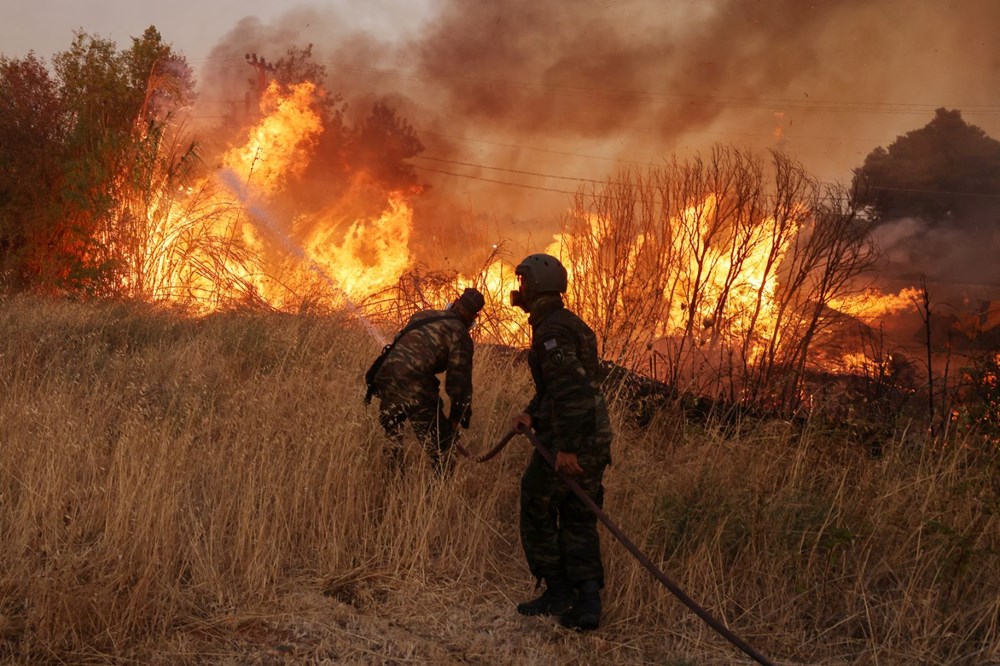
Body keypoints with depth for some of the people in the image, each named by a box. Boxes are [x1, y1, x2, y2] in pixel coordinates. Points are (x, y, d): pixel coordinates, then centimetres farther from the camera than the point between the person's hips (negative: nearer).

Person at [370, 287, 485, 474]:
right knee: (440, 450, 5)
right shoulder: (460, 335, -1)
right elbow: (459, 379, -4)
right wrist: (458, 417, 6)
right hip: (416, 393, -7)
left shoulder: (422, 315, 19)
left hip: (386, 380, 7)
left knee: (390, 439, 25)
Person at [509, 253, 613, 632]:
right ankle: (587, 601, 8)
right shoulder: (570, 324, 17)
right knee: (579, 521, 12)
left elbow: (570, 388, -25)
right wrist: (531, 413, 6)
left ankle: (557, 594, 13)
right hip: (595, 440, 9)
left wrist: (566, 446, -26)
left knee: (537, 514, 7)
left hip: (566, 443, -9)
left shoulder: (551, 331, -15)